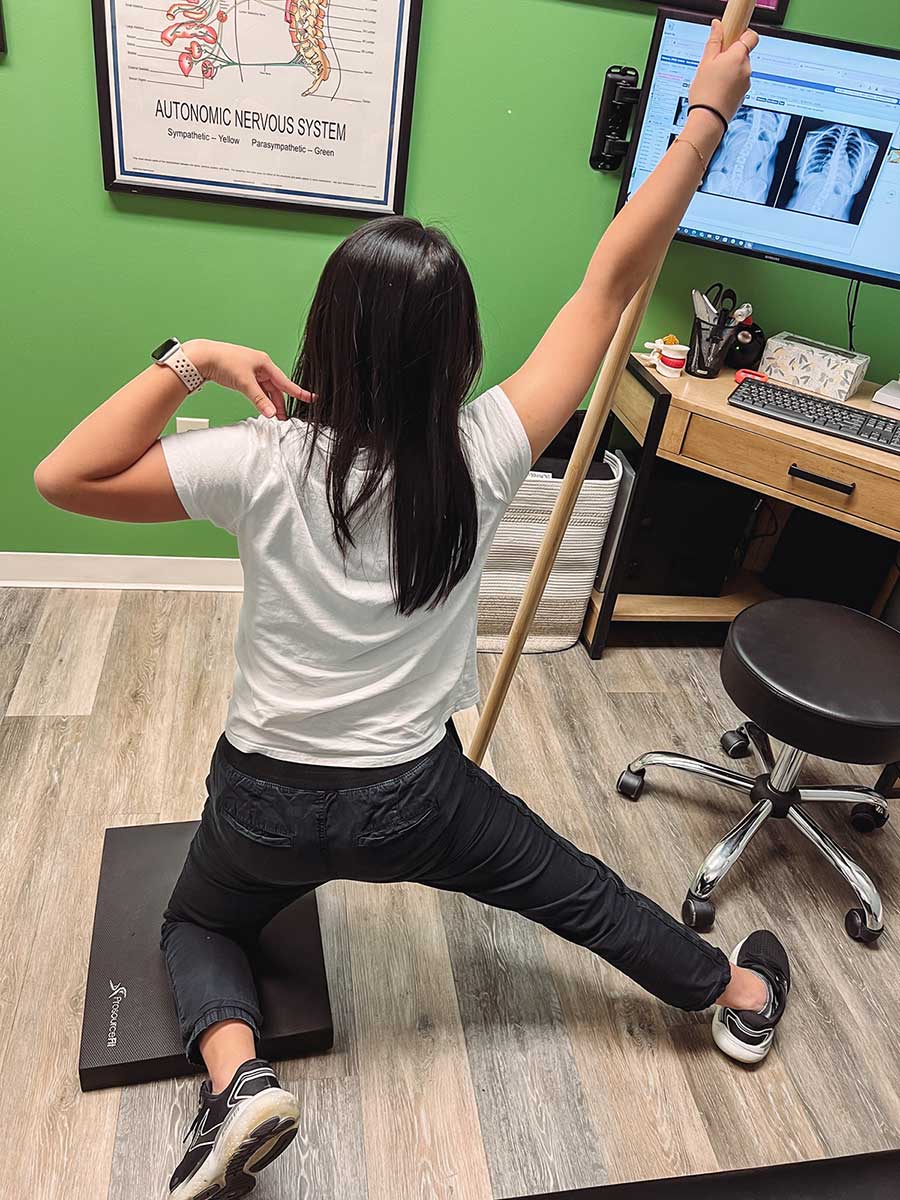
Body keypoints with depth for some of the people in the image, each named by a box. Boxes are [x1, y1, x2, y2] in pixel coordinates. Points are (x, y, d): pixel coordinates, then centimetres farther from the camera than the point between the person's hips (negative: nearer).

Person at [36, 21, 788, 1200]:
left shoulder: (268, 464, -21)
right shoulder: (482, 456, -18)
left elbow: (64, 477, -15)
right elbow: (611, 282, -11)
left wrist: (192, 360, -19)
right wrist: (709, 111, -2)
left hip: (270, 799, 0)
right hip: (415, 797, 1)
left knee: (197, 926, 32)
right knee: (576, 888, 25)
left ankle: (236, 1079, 7)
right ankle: (735, 998, 45)